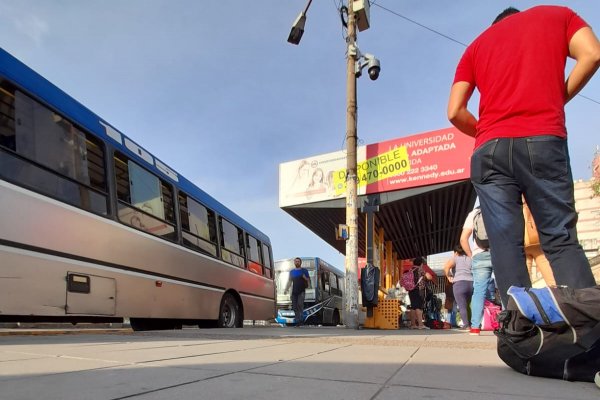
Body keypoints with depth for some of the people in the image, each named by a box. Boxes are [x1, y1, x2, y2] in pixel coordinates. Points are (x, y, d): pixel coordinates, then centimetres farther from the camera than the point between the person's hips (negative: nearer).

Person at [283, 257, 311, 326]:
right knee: (294, 306, -1)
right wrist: (286, 289, 8)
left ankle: (300, 320, -16)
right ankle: (298, 321, 7)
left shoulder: (304, 270, 8)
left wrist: (305, 278, -14)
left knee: (300, 304, -20)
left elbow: (309, 280, 8)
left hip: (301, 291, -4)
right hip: (294, 291, 4)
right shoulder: (292, 272, 18)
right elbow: (289, 281, 20)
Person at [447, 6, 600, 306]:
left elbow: (454, 112, 11)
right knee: (561, 238, 1)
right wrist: (559, 98, 16)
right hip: (543, 140, -1)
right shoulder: (557, 14, 24)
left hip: (490, 150, 1)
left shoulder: (476, 45, 25)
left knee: (505, 245, -2)